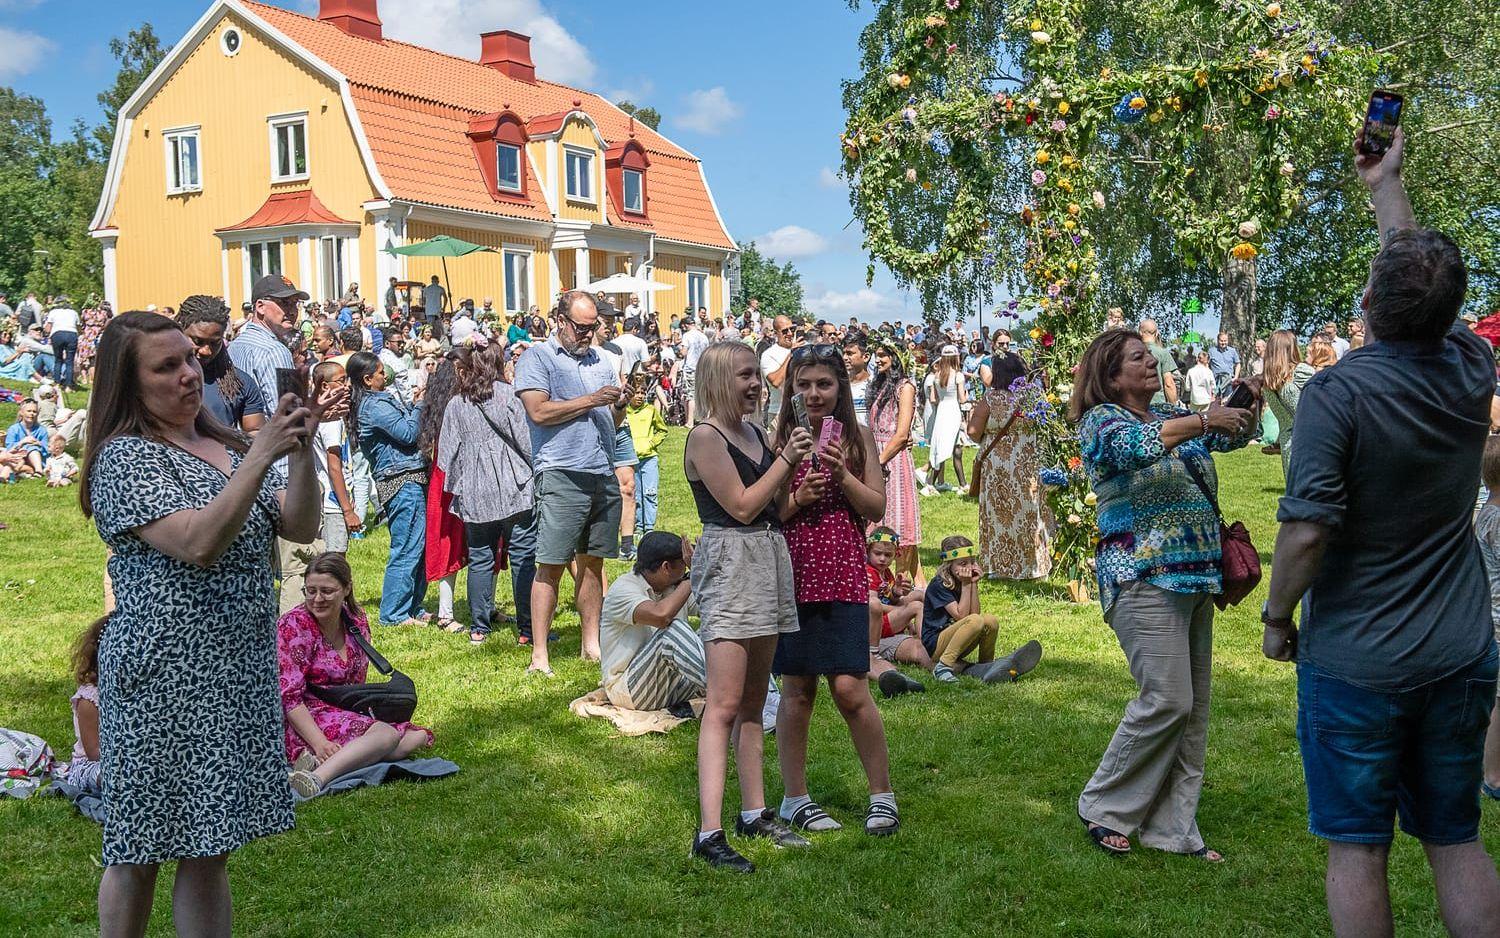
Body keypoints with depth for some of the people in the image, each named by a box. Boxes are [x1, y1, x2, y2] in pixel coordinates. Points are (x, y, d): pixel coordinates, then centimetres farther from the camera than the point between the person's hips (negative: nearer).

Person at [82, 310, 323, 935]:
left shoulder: (224, 447, 12)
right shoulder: (126, 458, -10)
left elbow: (301, 528, 5)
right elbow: (198, 544, -24)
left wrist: (300, 451, -10)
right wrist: (262, 455, -25)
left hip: (237, 670, 7)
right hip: (166, 676, -6)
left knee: (208, 845, 12)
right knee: (144, 848, 4)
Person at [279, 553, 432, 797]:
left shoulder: (357, 620, 7)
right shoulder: (293, 626, -11)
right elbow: (289, 697, -17)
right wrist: (320, 743, -28)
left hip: (351, 715, 8)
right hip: (307, 721, -8)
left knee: (418, 736, -11)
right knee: (386, 734, -30)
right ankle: (317, 777, -52)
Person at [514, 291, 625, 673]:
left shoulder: (600, 361, 19)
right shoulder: (536, 358, 1)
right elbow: (539, 411, -14)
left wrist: (620, 405, 0)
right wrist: (590, 400, -12)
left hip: (603, 474, 6)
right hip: (561, 474, -6)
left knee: (592, 562, 12)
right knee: (551, 565, -6)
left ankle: (591, 643, 21)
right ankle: (539, 655, -1)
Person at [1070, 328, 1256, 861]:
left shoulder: (1173, 417, 17)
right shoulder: (1102, 420, -4)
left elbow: (1233, 436, 20)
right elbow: (1130, 446, -25)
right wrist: (1202, 422, -27)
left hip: (1195, 578, 8)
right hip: (1144, 579, -8)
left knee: (1194, 707, 7)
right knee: (1166, 701, -12)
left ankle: (1171, 827, 15)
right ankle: (1104, 807, 5)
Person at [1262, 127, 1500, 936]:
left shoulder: (1339, 392, -19)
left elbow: (1307, 530, -23)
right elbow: (1429, 278, 17)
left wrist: (1276, 617, -7)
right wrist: (1385, 188, 28)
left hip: (1355, 660, -5)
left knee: (1357, 848, 7)